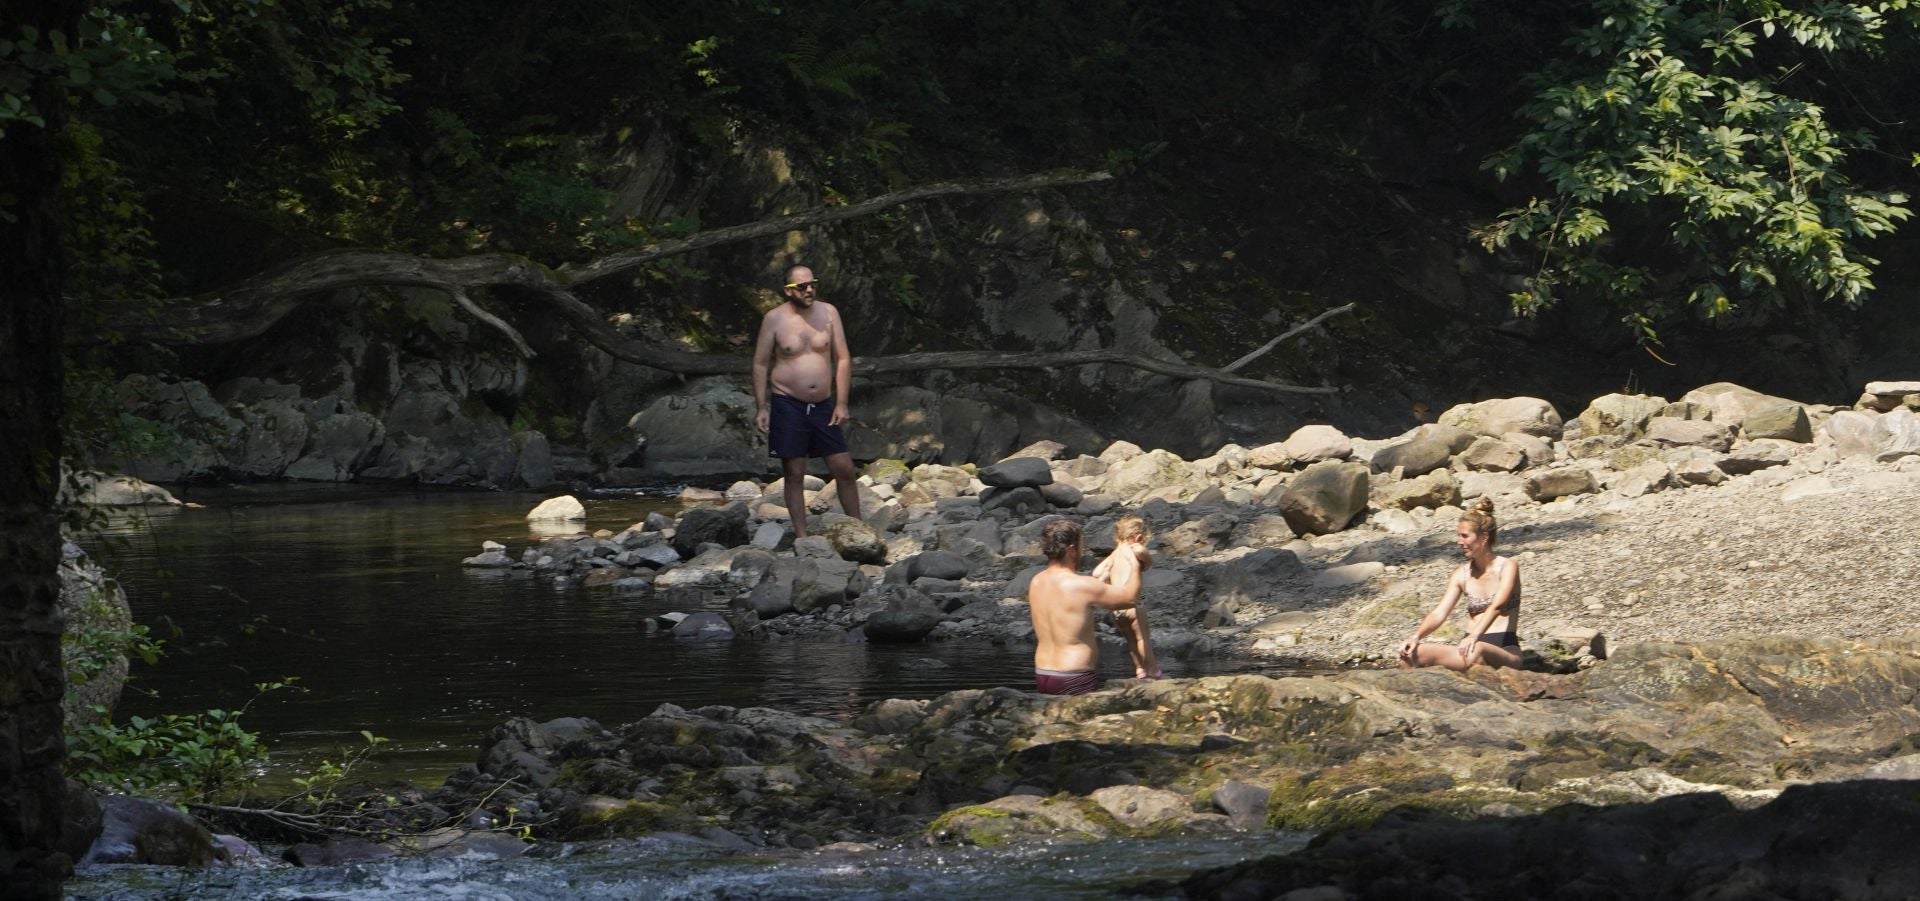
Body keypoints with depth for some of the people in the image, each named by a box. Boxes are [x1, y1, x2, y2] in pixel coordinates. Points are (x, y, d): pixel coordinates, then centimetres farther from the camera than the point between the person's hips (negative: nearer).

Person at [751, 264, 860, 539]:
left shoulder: (828, 313, 2)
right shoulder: (774, 318, -5)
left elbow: (842, 359, 4)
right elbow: (760, 364, 0)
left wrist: (841, 403, -2)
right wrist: (761, 408, -5)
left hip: (823, 405, 3)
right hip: (788, 403, -3)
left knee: (844, 469, 2)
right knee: (794, 474, 1)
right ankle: (801, 536, 7)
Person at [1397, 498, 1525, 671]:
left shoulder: (1508, 566, -2)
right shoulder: (1462, 574, 13)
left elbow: (1497, 606, -20)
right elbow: (1439, 613, 3)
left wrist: (1474, 636, -38)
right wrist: (1416, 636, -17)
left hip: (1504, 650, -5)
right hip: (1472, 645, 6)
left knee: (1475, 652, -42)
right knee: (1410, 653, -17)